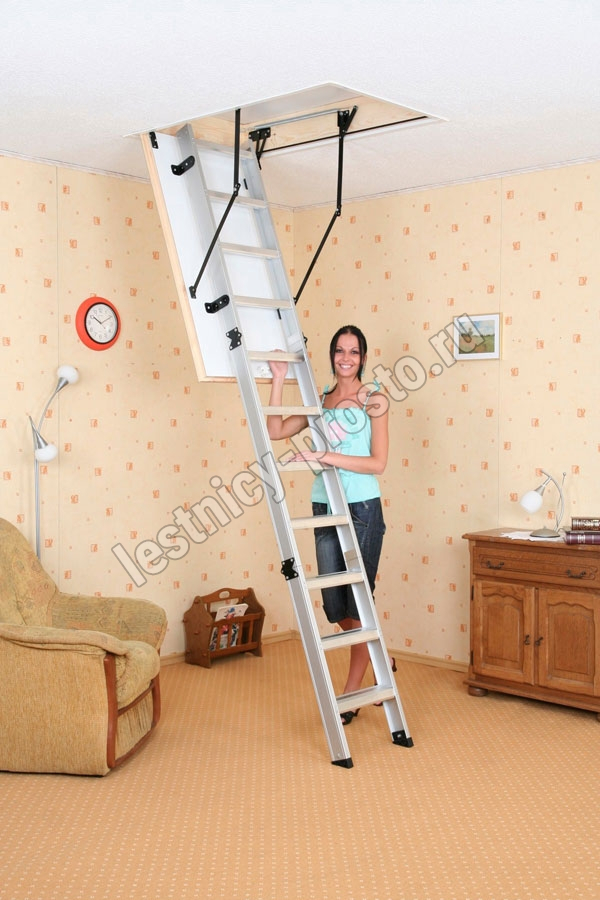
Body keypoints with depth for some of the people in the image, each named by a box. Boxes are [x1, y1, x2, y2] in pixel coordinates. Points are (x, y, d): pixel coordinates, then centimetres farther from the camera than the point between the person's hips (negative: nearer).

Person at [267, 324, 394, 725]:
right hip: (324, 508, 5)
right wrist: (279, 379, -4)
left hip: (362, 509, -5)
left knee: (358, 602, 1)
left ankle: (351, 692, 13)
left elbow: (377, 463, -12)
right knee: (334, 605, 9)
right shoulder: (320, 399, 11)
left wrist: (323, 456, -19)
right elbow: (276, 430, 0)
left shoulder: (373, 399, -4)